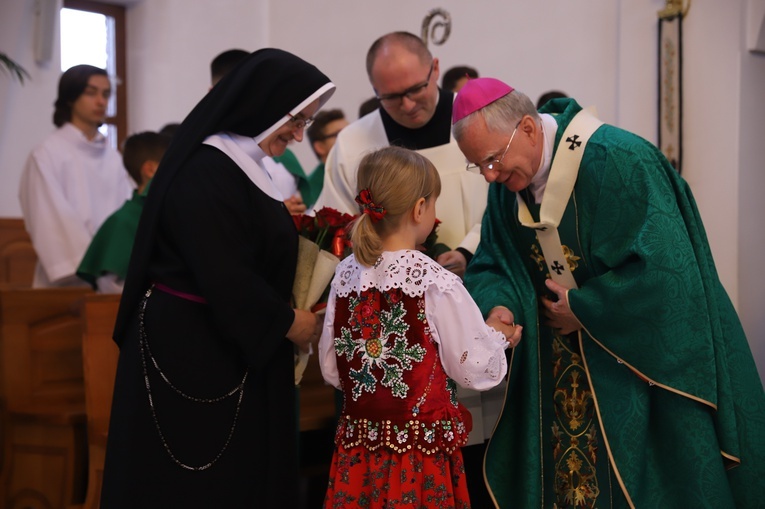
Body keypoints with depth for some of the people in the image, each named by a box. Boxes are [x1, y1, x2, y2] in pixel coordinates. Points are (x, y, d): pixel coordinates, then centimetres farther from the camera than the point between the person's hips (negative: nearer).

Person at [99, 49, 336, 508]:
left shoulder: (244, 165, 11)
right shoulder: (204, 172, -19)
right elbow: (224, 278, -23)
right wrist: (288, 323, -13)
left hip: (236, 346, 9)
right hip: (191, 351, -9)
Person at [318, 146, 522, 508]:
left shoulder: (346, 274, -2)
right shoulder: (437, 283, -17)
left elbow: (331, 369, 5)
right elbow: (474, 370, -11)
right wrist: (496, 335, 8)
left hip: (357, 449, 5)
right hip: (421, 458, -5)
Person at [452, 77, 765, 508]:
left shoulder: (615, 160, -24)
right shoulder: (507, 181, -2)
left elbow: (661, 267, -27)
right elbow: (492, 266, 2)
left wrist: (582, 309, -18)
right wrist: (500, 307, -20)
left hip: (643, 355, -6)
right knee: (564, 473, 11)